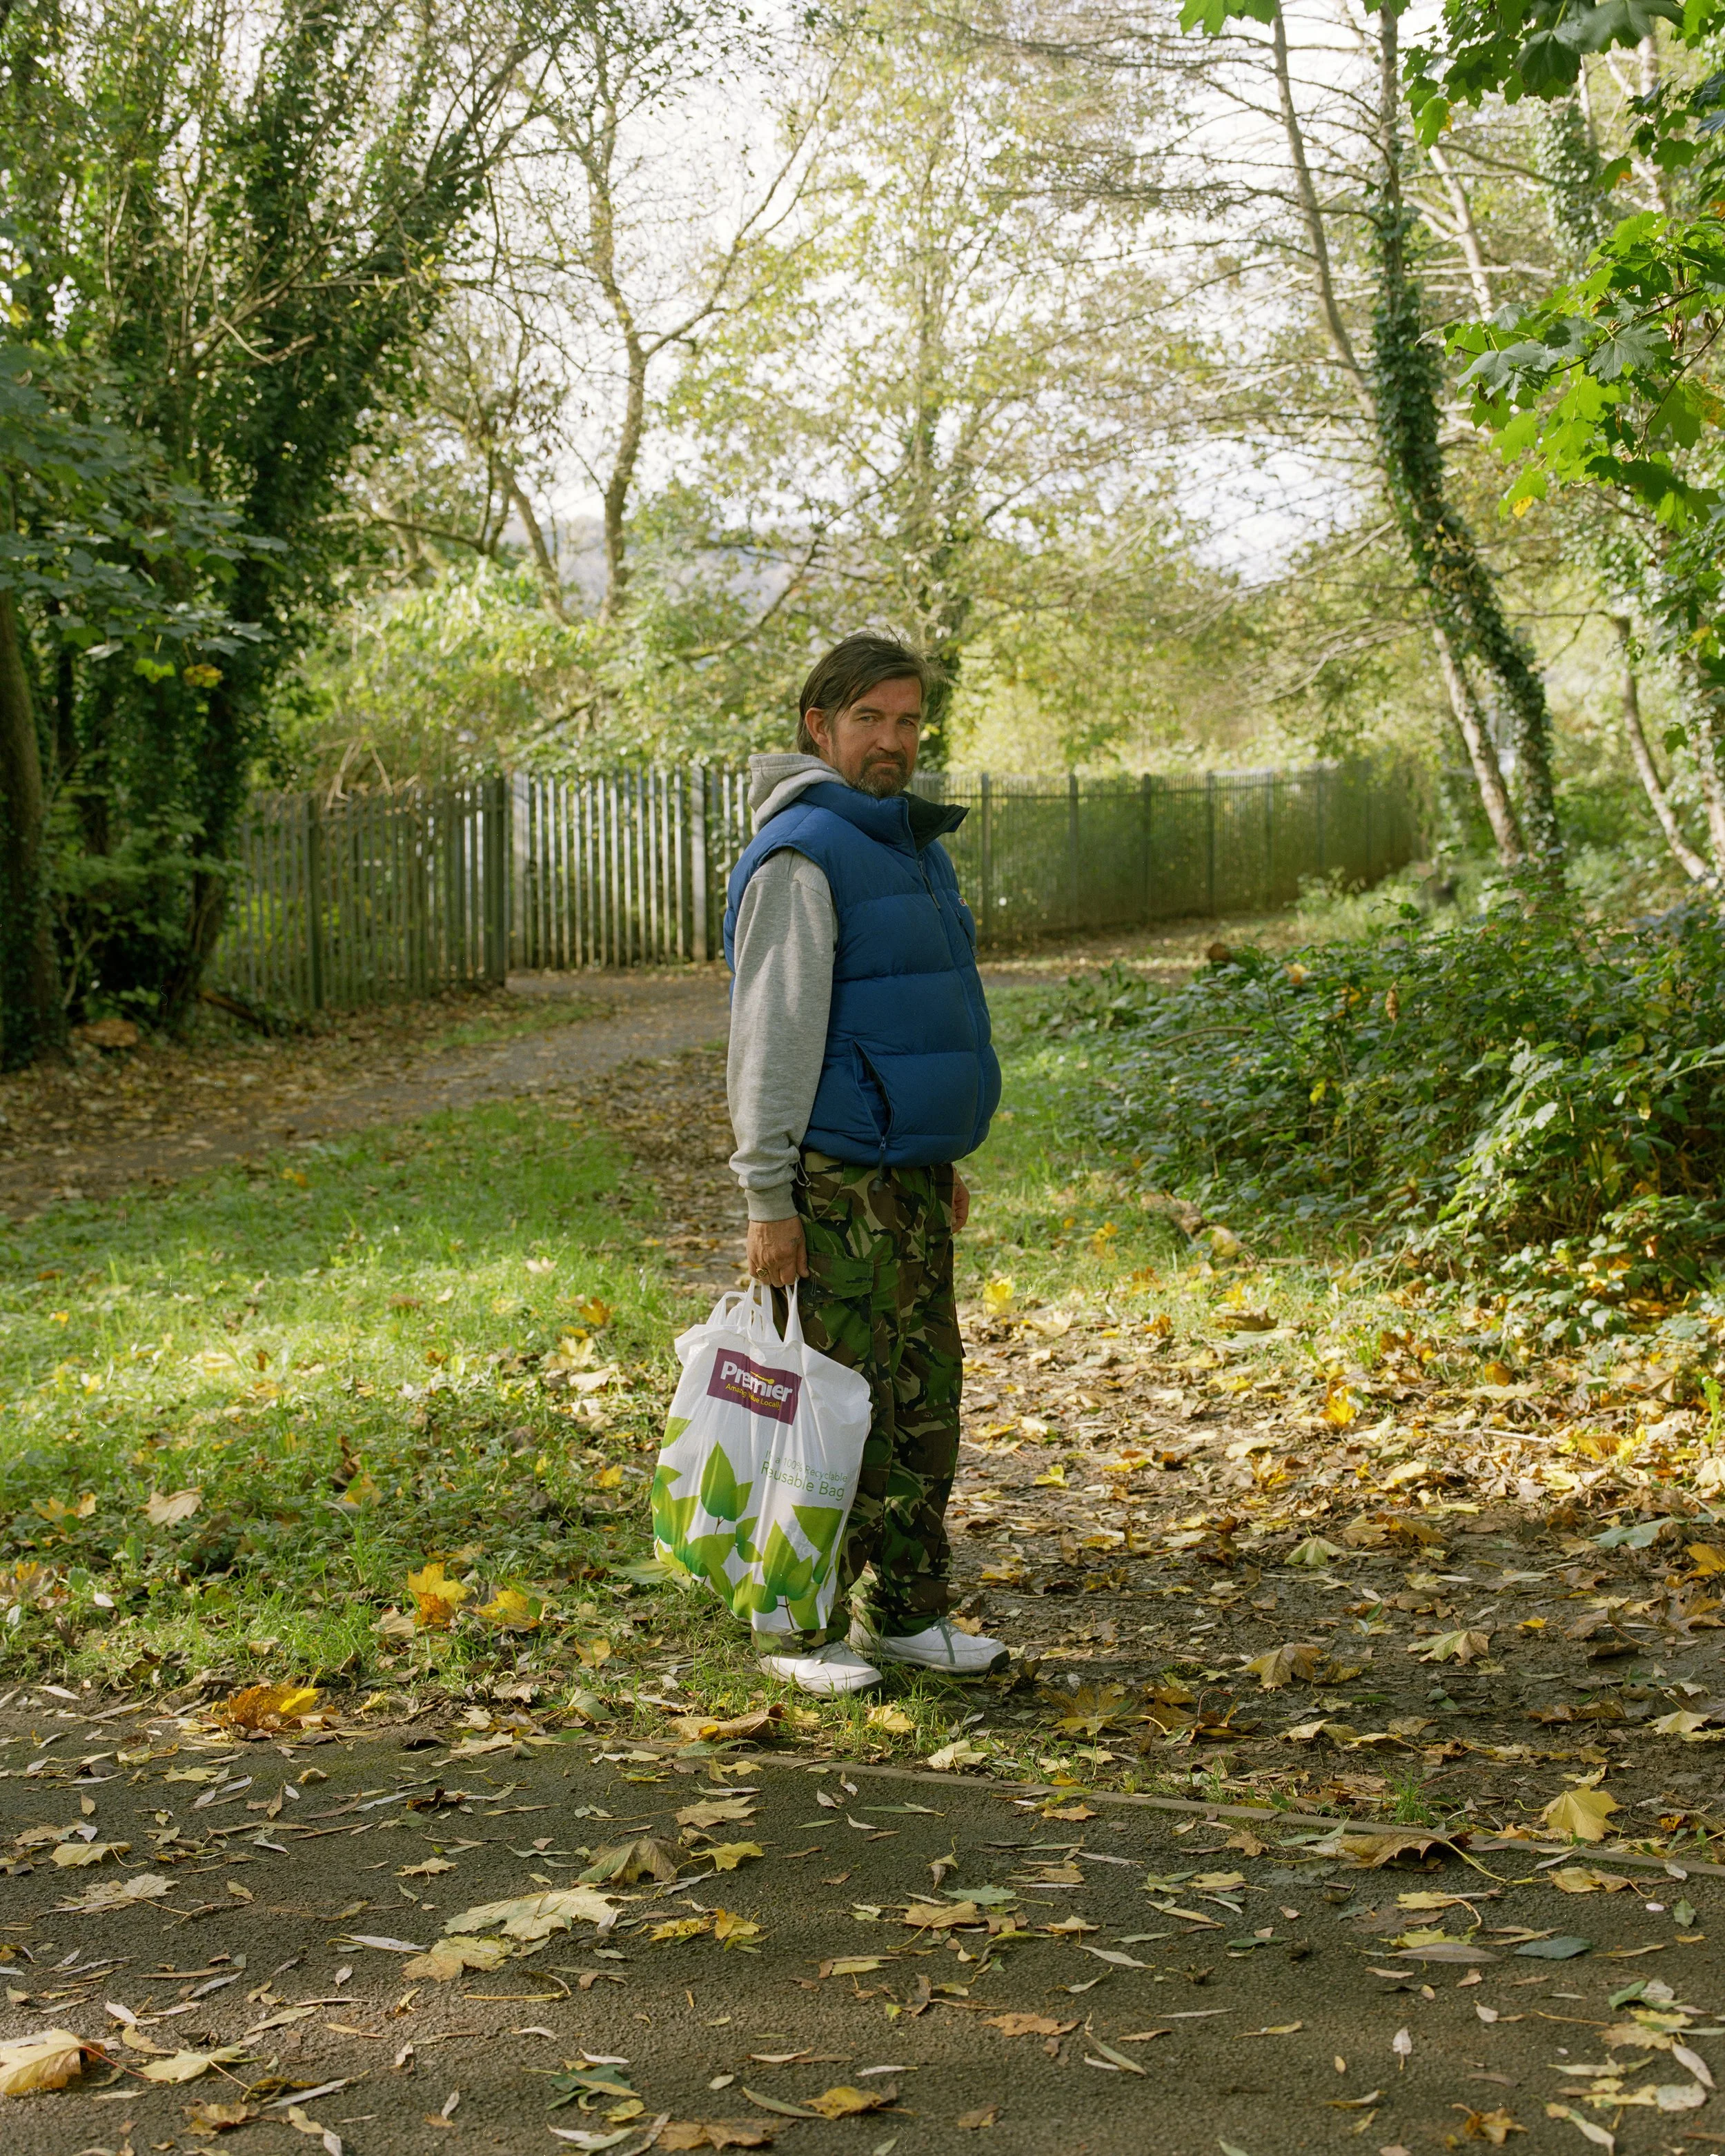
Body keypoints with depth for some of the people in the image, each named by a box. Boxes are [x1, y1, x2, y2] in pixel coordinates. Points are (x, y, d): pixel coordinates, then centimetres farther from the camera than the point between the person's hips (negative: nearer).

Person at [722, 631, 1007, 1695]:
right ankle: (806, 1633, 6)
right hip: (837, 1181, -9)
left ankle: (905, 1613, 22)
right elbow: (773, 1035, -17)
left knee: (925, 1396, 12)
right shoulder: (801, 855, -13)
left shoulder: (913, 843, 16)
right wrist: (768, 1196, -19)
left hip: (911, 1174, 9)